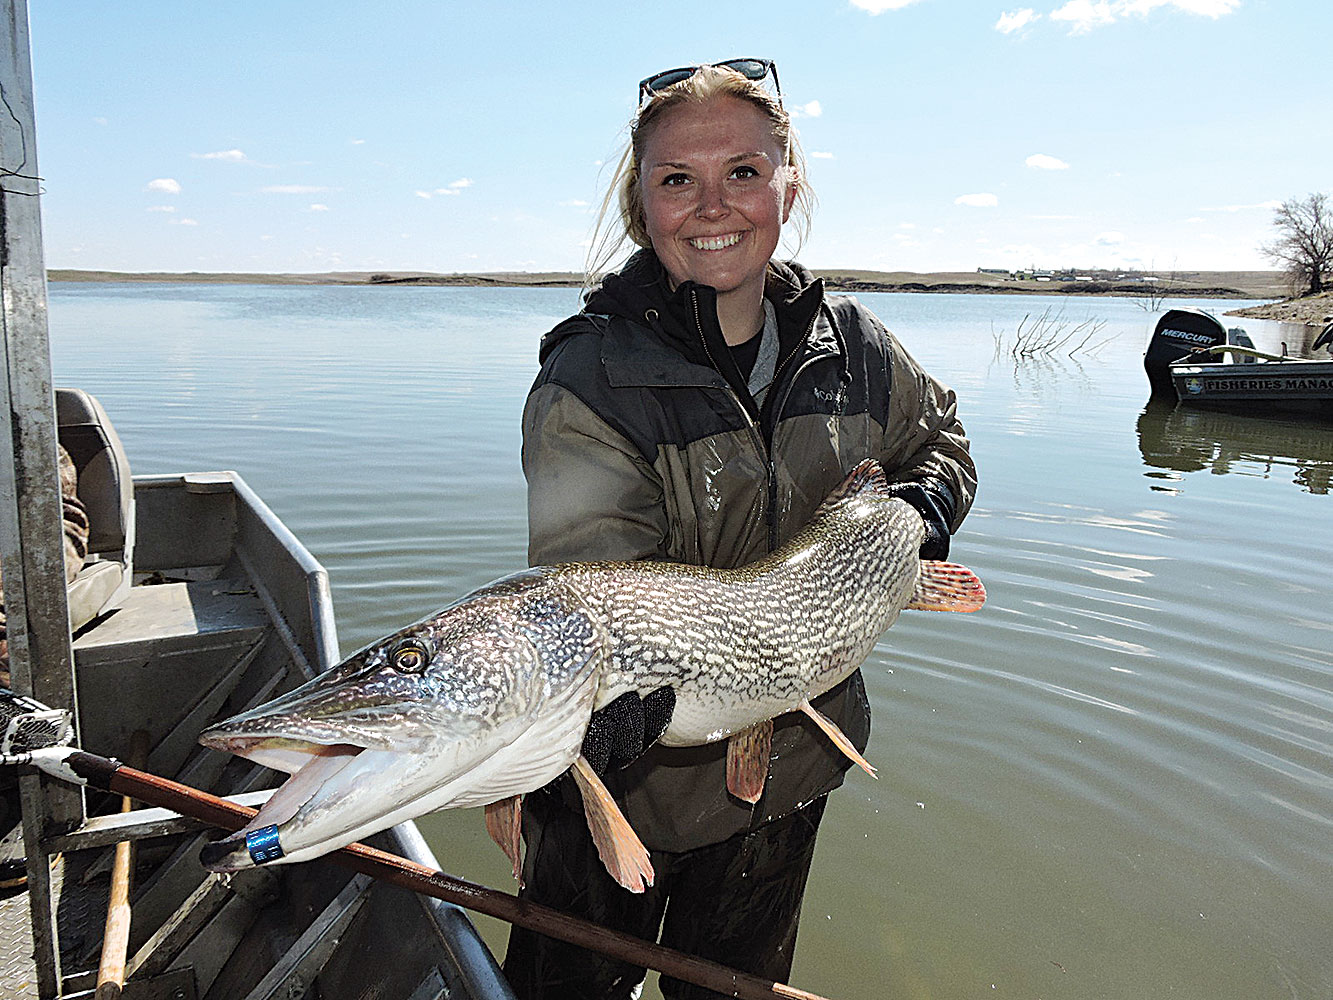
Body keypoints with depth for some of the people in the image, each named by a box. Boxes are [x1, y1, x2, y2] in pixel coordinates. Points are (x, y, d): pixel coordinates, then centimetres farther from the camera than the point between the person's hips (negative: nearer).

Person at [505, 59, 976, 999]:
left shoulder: (852, 345, -5)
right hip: (627, 780, -3)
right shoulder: (587, 380, -20)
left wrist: (929, 499, -6)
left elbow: (939, 433, 15)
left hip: (792, 761, 4)